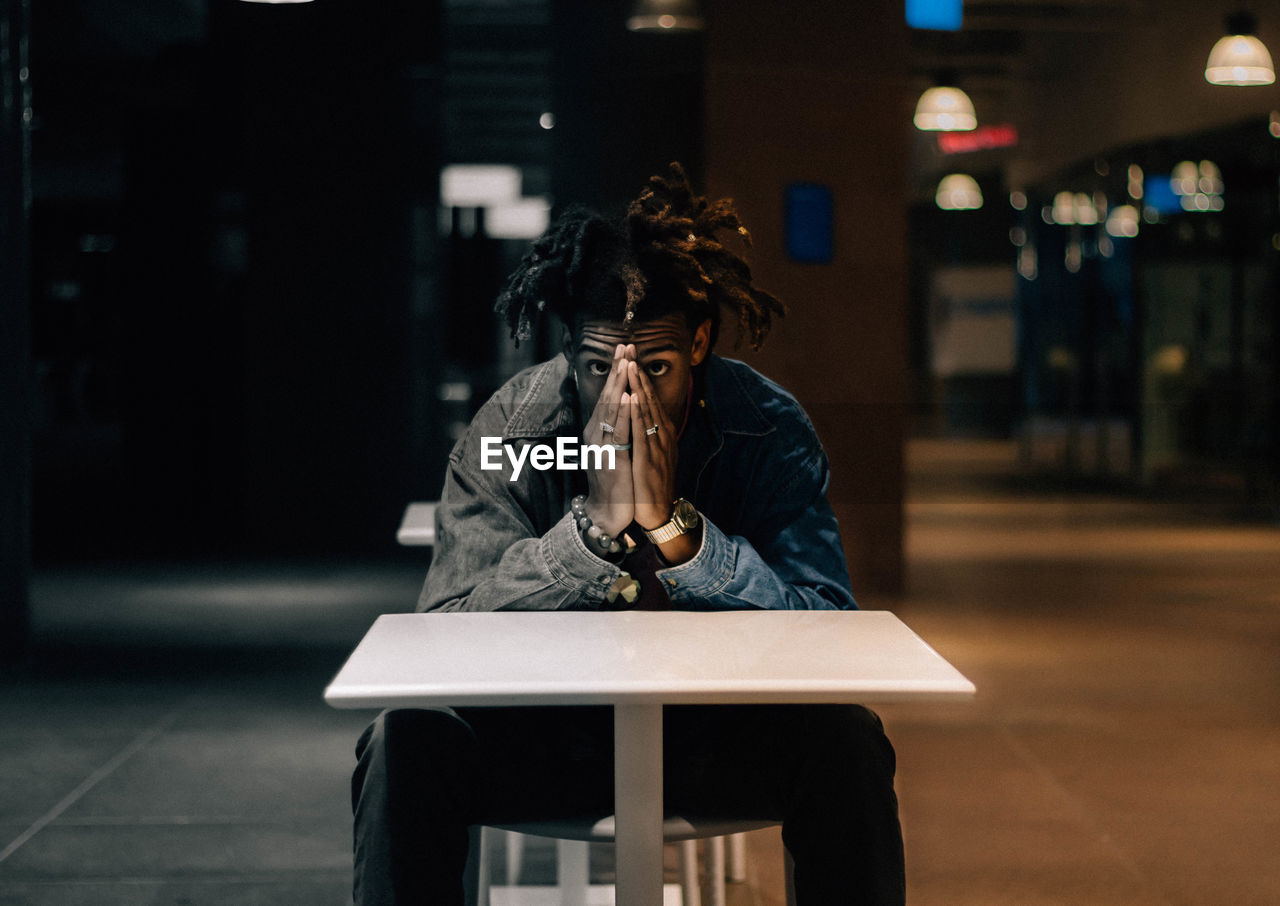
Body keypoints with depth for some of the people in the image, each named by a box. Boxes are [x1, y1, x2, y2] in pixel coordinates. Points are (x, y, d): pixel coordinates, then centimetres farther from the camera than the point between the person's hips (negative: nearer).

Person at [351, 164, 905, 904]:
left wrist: (671, 523, -33)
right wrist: (596, 523, -34)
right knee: (410, 741, -26)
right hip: (545, 734, 0)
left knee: (842, 741, -27)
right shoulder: (511, 427, -14)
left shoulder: (768, 427, -13)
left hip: (716, 739, 0)